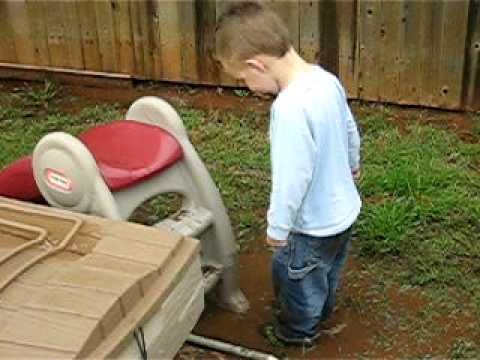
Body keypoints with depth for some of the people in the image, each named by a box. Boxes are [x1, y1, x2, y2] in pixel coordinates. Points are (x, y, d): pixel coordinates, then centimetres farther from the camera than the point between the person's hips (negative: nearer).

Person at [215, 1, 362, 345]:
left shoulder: (290, 107, -35)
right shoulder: (328, 79, -8)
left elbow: (292, 178, -31)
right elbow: (351, 131, 8)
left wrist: (277, 227, -16)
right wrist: (352, 164, 28)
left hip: (314, 224, -8)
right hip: (343, 209, 8)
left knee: (293, 274, 20)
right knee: (327, 269, 32)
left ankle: (301, 329, 44)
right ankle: (323, 310, 57)